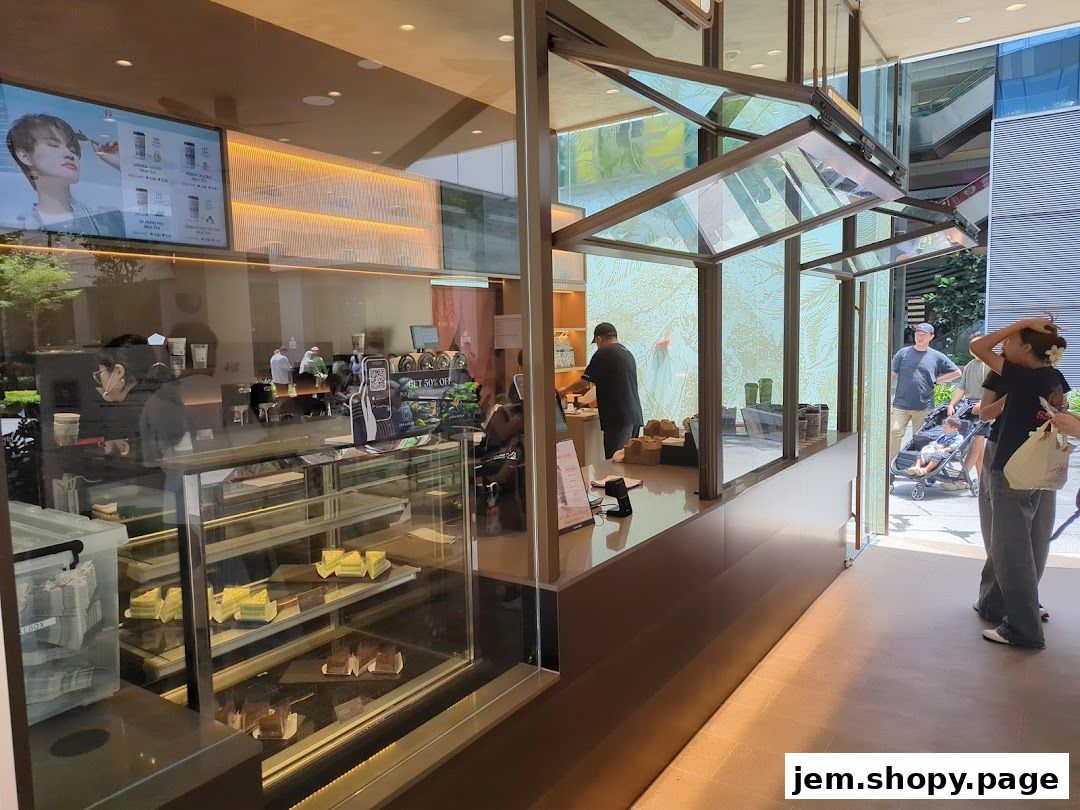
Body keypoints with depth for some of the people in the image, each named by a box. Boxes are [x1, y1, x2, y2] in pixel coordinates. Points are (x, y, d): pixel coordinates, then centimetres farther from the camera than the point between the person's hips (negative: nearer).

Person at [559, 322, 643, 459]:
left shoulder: (603, 354, -7)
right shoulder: (627, 353, 18)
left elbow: (584, 382, -6)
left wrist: (564, 391, 12)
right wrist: (598, 401, 38)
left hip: (619, 418, -9)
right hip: (635, 416, 9)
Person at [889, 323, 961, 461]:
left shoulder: (937, 357, 6)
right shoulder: (903, 353, 4)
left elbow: (956, 372, 14)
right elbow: (892, 375, 5)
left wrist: (936, 380, 5)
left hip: (924, 407, 1)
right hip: (901, 405, -1)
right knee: (894, 432, -13)